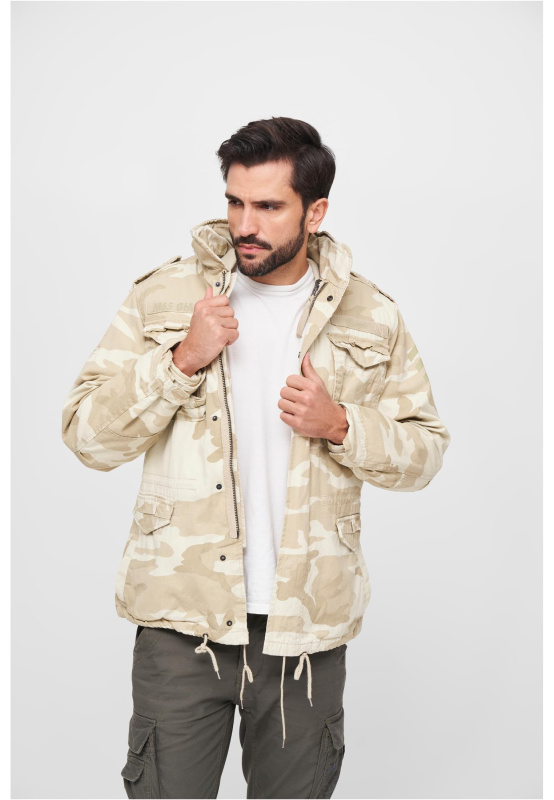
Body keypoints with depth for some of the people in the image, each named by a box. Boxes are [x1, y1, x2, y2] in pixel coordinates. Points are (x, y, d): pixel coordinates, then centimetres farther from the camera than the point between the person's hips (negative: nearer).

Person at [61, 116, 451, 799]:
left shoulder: (370, 318, 3)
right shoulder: (164, 296, 0)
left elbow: (424, 452, 7)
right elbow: (87, 436, -3)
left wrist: (341, 427, -12)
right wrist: (182, 359, -16)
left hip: (309, 626, 1)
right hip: (183, 620, -1)